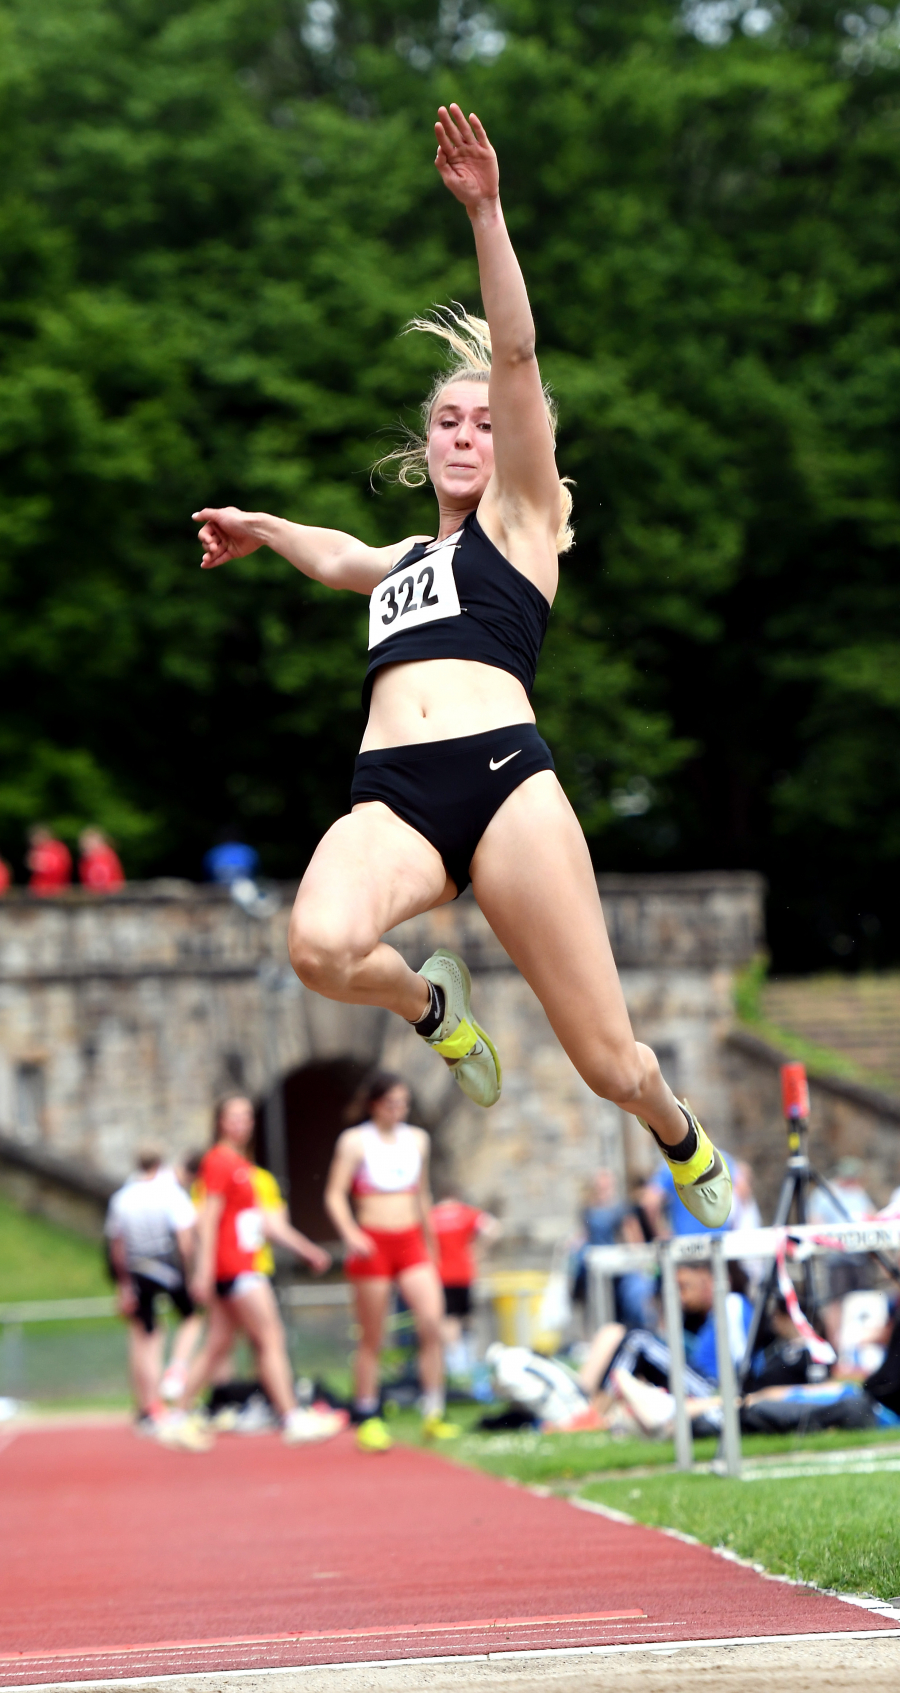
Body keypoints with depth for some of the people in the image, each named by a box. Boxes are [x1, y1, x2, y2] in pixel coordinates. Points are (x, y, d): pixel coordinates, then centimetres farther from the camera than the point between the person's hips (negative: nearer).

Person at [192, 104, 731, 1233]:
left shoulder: (519, 518, 16)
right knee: (321, 947, -34)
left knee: (611, 1064, -6)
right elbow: (333, 556, 58)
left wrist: (485, 214, -7)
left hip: (502, 772, -4)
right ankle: (428, 1004, 1)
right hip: (390, 799, 4)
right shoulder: (397, 561, 31)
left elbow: (517, 358, 3)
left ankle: (683, 1143, 30)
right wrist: (258, 528, 71)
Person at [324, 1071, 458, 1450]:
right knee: (372, 1339, 2)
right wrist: (350, 1234, -22)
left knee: (432, 1322, -14)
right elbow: (334, 1195, -6)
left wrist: (430, 1246, 23)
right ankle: (367, 1419, 13)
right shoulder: (354, 1141, -3)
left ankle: (433, 1414, -9)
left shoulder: (417, 1139, 11)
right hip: (373, 1244, -4)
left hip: (411, 1243, 4)